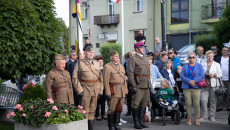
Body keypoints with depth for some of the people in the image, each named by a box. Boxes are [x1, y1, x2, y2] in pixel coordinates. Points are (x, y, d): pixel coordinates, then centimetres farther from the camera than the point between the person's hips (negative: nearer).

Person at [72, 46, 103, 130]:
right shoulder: (80, 64, -3)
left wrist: (100, 90, 8)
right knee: (85, 111, -4)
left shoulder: (97, 64, 13)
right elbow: (75, 78, -7)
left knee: (92, 110, 12)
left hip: (95, 91, 5)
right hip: (85, 91, -5)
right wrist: (79, 90, -13)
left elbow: (100, 78, 16)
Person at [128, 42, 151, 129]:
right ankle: (136, 122, 1)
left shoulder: (145, 58, 19)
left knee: (144, 104, 9)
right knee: (136, 104, -6)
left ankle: (141, 121, 17)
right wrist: (133, 86, -17)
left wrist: (150, 85, 18)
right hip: (138, 85, -7)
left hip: (146, 85, 7)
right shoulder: (133, 59, -5)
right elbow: (130, 73, -11)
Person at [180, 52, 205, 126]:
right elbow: (182, 76, 0)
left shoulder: (199, 66, 9)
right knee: (188, 104, 1)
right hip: (186, 88, 1)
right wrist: (189, 82, -14)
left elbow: (202, 76, -2)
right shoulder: (185, 67, 11)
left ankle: (197, 119, 4)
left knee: (196, 104, -4)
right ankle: (189, 119, 11)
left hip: (196, 87, -1)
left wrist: (194, 81, -15)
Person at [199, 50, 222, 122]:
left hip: (213, 85, -1)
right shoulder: (204, 65, 16)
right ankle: (204, 116, -2)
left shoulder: (217, 65, 10)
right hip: (205, 85, 1)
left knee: (213, 101, 1)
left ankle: (212, 116, 12)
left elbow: (220, 74, 5)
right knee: (203, 100, -9)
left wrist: (214, 75, -13)